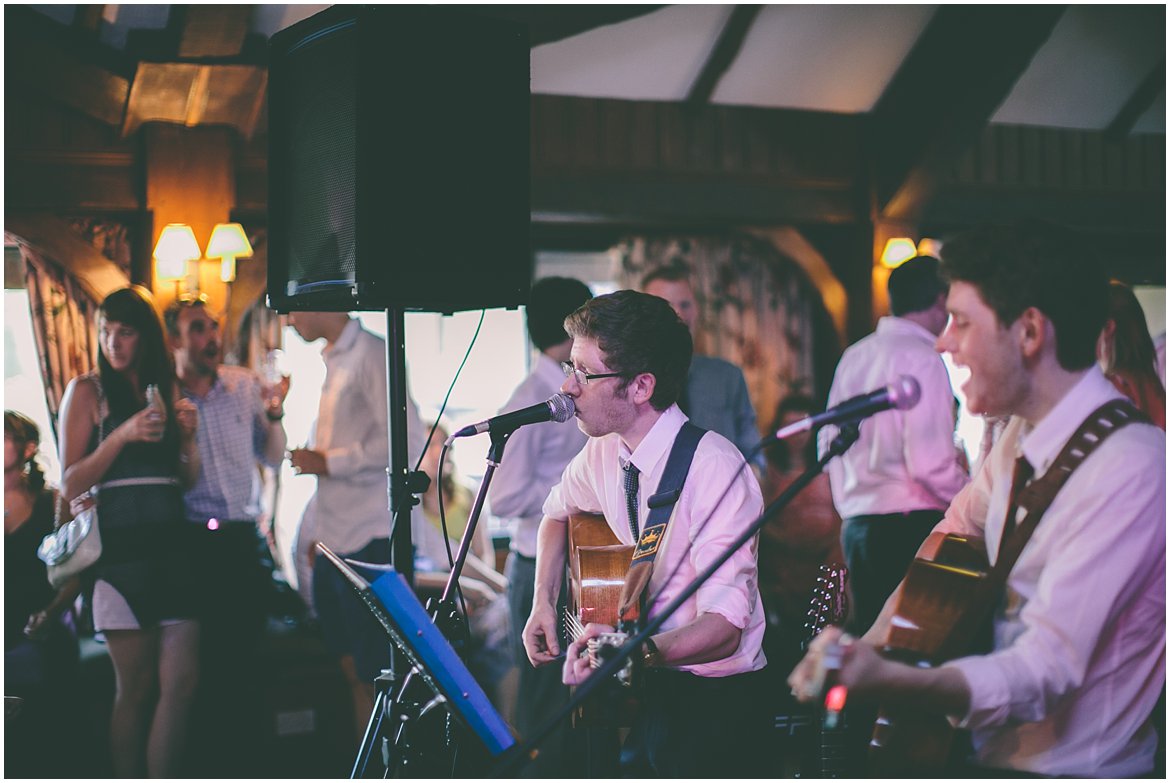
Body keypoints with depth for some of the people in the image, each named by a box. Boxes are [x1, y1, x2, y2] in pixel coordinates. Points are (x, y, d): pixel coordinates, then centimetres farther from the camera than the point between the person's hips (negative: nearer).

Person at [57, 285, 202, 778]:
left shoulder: (166, 390, 16)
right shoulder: (87, 390, 3)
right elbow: (71, 486, -3)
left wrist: (188, 436, 2)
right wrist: (122, 435, -14)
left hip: (170, 546, 4)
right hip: (121, 548, -4)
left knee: (182, 682, -3)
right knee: (136, 689, -2)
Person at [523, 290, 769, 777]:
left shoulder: (716, 469, -19)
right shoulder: (603, 452, 3)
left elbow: (724, 625, -25)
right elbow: (558, 512, 25)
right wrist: (544, 603, 10)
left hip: (712, 705, -6)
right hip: (637, 692, 6)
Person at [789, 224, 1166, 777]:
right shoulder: (1023, 436, 2)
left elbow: (1045, 671, -28)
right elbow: (959, 527, 21)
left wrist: (881, 681, -43)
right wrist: (867, 648, 7)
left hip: (1063, 767, -7)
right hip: (985, 745, 7)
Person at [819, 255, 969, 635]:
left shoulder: (854, 356, 12)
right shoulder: (921, 358, -12)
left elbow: (829, 442, 18)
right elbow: (931, 465, -17)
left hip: (856, 523, 8)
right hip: (910, 525, -8)